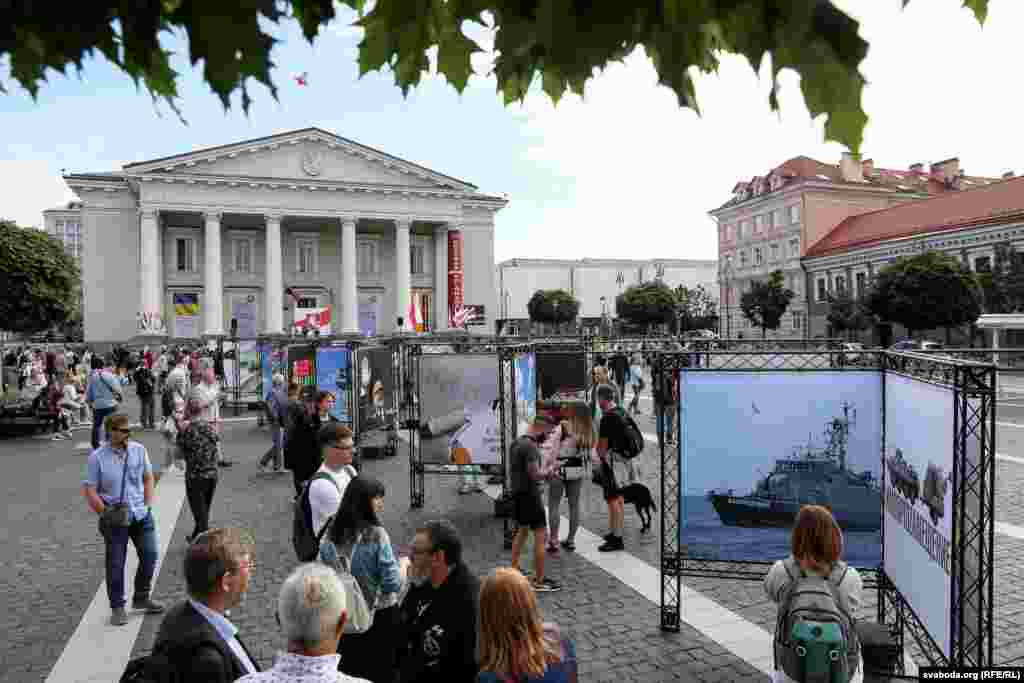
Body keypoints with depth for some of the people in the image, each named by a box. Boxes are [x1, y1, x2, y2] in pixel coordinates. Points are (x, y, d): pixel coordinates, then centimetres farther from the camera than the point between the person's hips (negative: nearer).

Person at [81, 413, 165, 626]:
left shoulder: (139, 450, 0)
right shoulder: (97, 457, -10)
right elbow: (89, 490, -7)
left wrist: (147, 505, 3)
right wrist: (106, 514, -12)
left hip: (141, 514, 4)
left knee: (150, 554, 7)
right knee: (115, 563, 6)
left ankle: (141, 598, 28)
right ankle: (117, 607, 23)